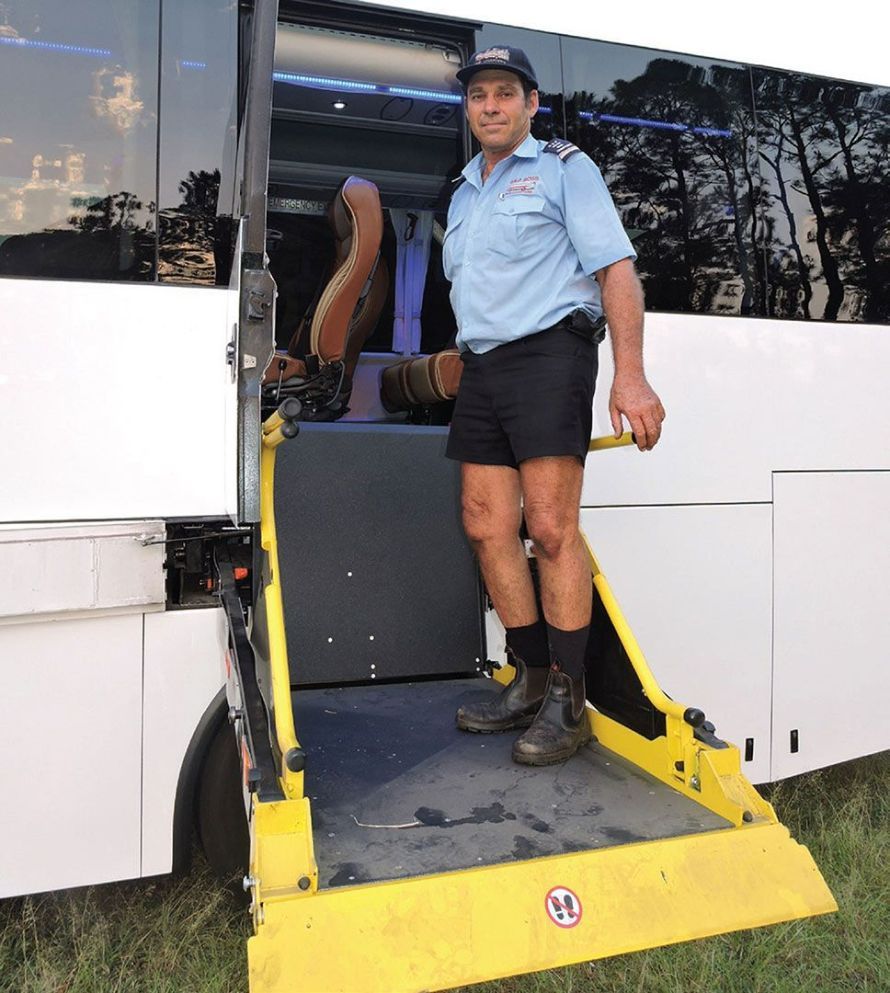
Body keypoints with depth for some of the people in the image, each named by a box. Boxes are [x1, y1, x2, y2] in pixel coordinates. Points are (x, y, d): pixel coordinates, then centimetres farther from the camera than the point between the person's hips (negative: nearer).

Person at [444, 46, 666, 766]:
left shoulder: (564, 168, 6)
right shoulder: (464, 192, 25)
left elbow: (617, 270, -5)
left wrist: (630, 375, -17)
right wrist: (467, 359, 17)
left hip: (547, 354, -7)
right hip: (481, 368, 7)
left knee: (550, 528, -13)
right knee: (487, 527, 1)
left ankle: (567, 701, -4)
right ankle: (530, 683, 11)